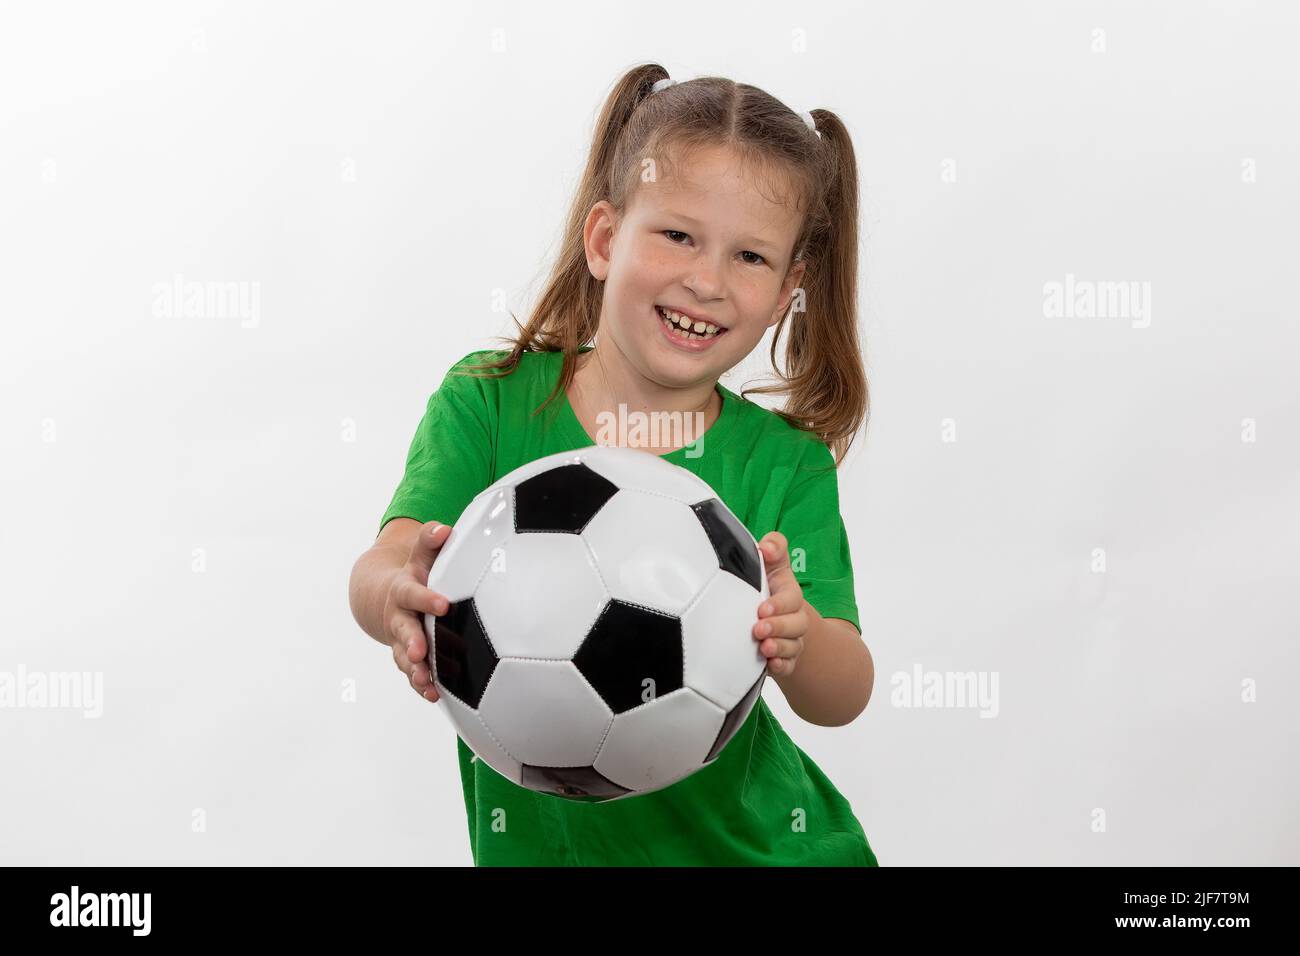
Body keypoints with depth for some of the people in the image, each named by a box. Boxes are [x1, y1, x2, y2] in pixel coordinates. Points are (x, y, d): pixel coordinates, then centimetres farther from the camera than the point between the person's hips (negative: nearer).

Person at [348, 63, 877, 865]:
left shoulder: (786, 463, -7)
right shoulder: (488, 403, -7)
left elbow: (844, 699, -14)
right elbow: (382, 568, -20)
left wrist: (797, 639, -36)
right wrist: (402, 598, -43)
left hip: (753, 844, -2)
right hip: (539, 842, 2)